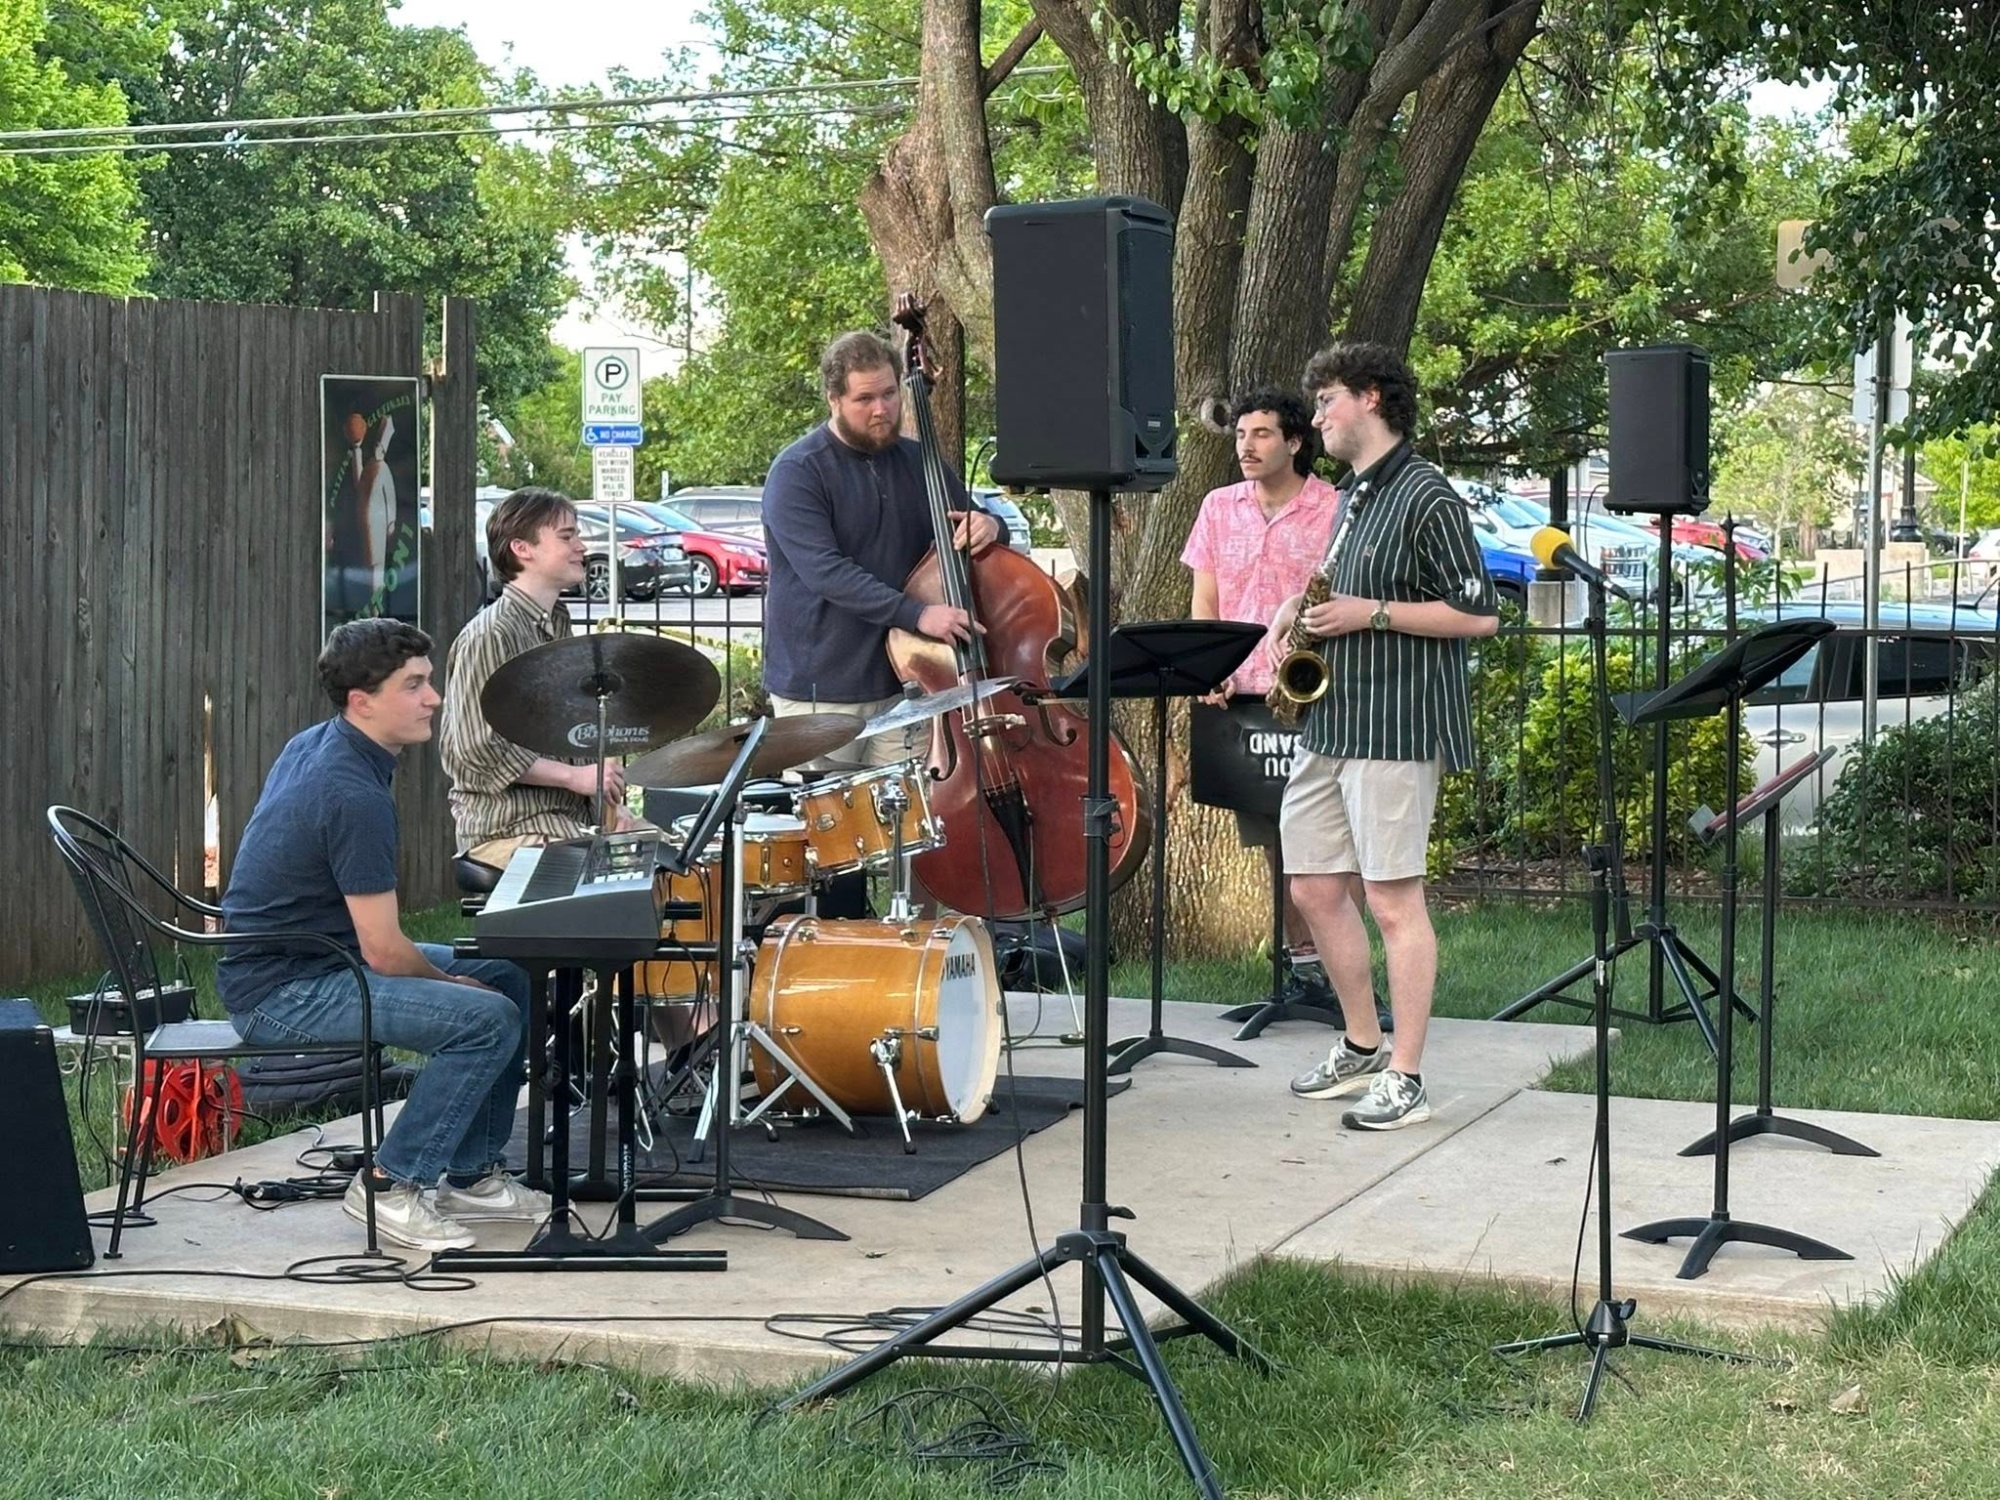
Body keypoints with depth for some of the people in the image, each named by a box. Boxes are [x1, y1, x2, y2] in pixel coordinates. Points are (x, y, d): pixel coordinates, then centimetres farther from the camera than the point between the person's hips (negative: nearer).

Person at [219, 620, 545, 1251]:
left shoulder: (314, 745, 7)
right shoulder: (356, 794, -24)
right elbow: (384, 953, -23)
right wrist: (449, 981, -3)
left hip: (316, 955, 11)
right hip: (281, 993, -11)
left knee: (507, 978, 11)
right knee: (489, 1018, -23)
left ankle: (472, 1175, 17)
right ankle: (391, 1185, -8)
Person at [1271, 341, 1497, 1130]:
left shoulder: (1425, 497, -10)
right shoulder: (1352, 497, 17)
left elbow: (1479, 614, -13)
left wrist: (1371, 613, -17)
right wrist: (1300, 609, 9)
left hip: (1397, 726, -9)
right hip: (1331, 722, 10)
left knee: (1392, 898, -7)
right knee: (1314, 887, 12)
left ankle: (1405, 1080, -1)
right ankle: (1362, 1046, 26)